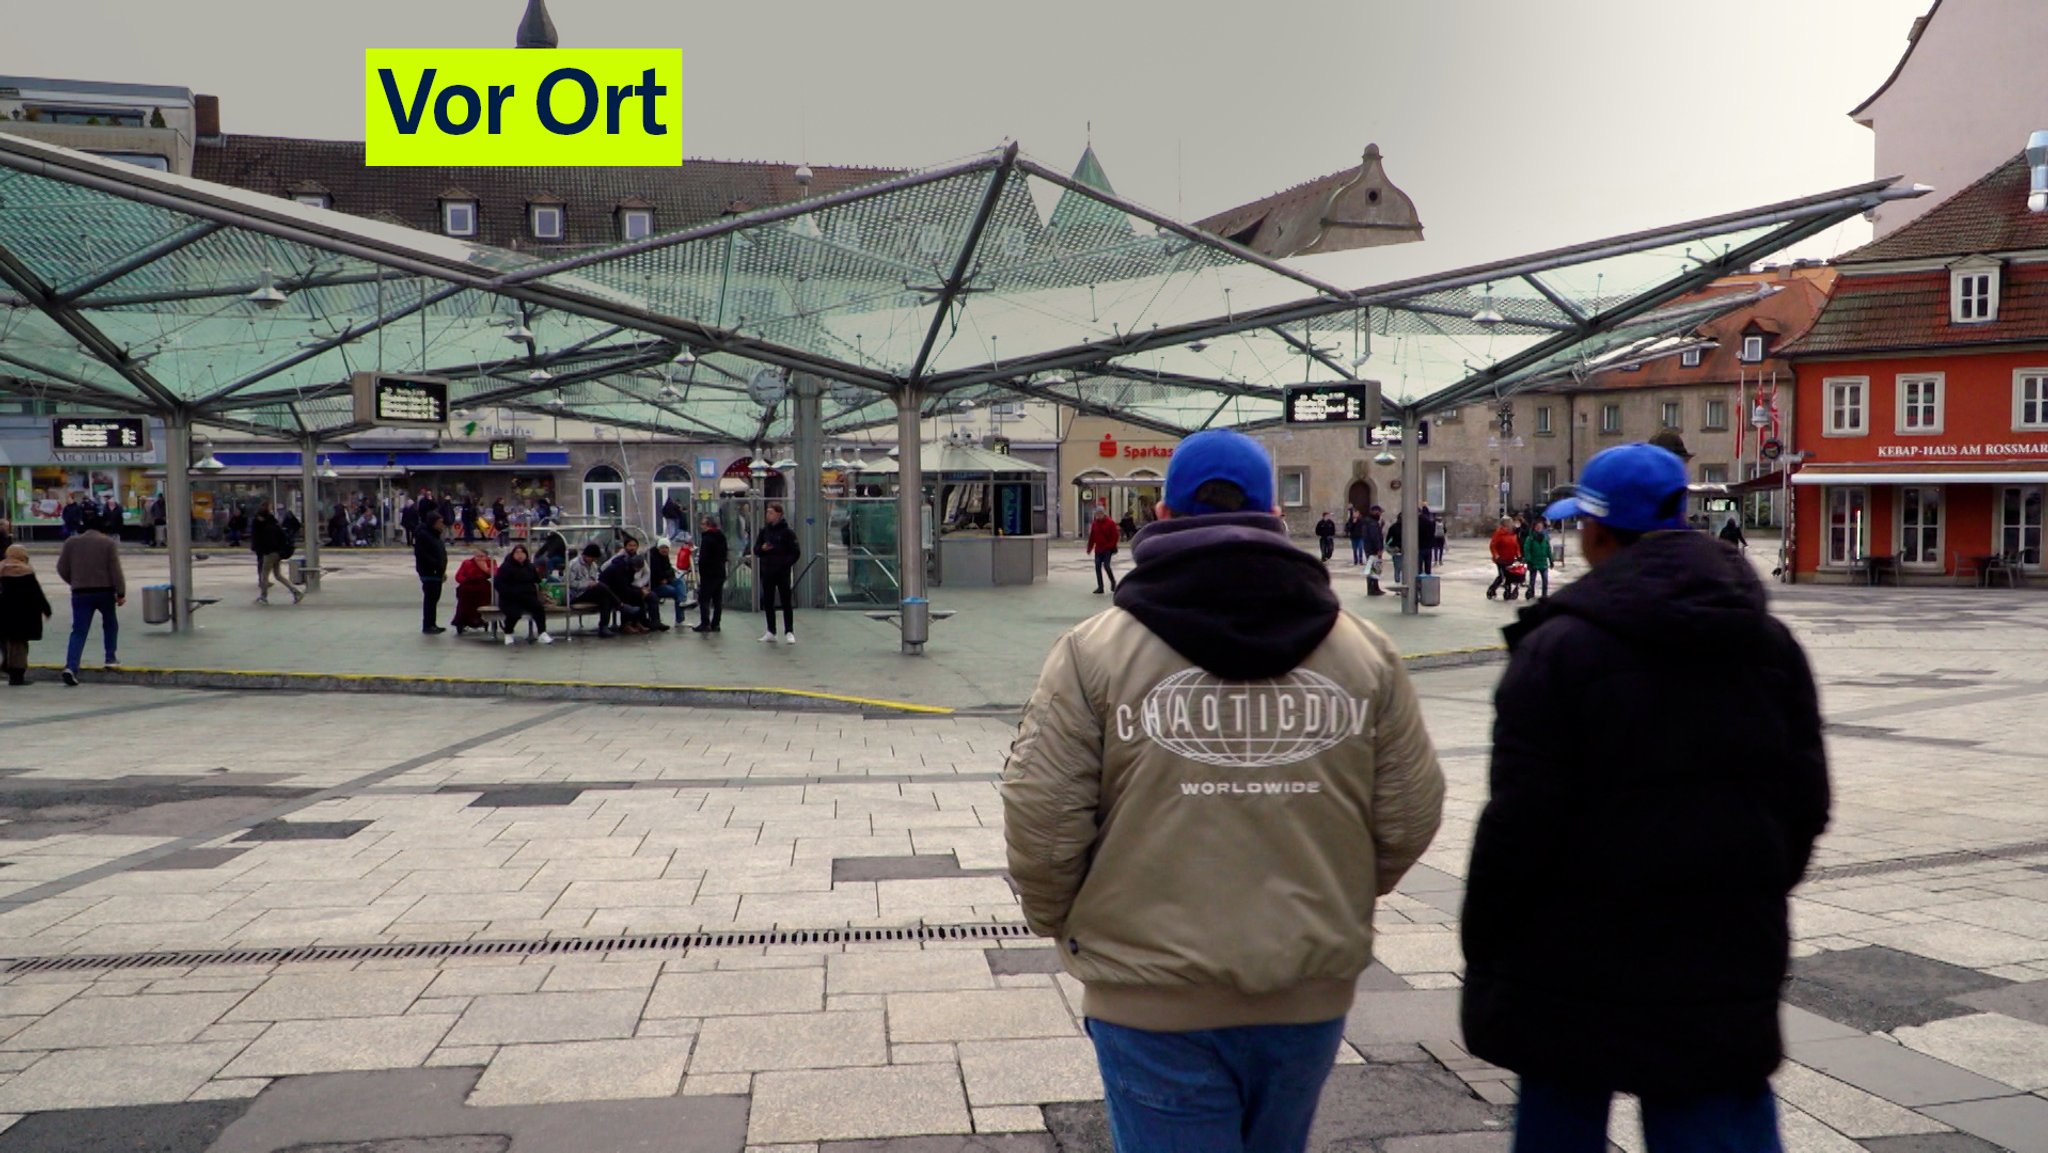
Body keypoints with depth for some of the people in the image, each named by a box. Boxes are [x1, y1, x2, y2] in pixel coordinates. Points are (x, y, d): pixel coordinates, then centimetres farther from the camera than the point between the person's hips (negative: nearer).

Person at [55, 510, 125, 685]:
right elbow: (115, 570, -8)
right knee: (110, 624, 22)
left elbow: (62, 569, 6)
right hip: (105, 591, -1)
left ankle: (71, 666, -17)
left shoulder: (71, 543, 4)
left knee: (79, 631, -2)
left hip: (80, 593, 1)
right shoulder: (108, 543, -3)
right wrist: (121, 593, -5)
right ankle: (111, 658, 24)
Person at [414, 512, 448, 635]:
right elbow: (422, 554, -20)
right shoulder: (422, 535, -12)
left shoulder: (435, 535, 17)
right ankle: (427, 626, -2)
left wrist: (443, 570, 12)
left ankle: (432, 624, 20)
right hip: (428, 572, -9)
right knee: (430, 598, -7)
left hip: (437, 572, 9)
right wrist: (436, 564, -23)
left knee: (435, 598, 12)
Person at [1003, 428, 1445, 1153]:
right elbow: (1409, 820, 2)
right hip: (1312, 989, 4)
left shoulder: (1094, 652, -9)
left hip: (1154, 994, -3)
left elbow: (1042, 824, -11)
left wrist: (1063, 924, 8)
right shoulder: (1366, 653, 0)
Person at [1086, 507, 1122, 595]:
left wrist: (1112, 547, -14)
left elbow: (1115, 536, -7)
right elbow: (1092, 537, 12)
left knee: (1106, 565, -12)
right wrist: (1089, 548, 7)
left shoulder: (1110, 523, -6)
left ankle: (1113, 582, 13)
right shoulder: (1094, 524, 8)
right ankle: (1100, 587, 7)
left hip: (1107, 549, -5)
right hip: (1098, 549, 5)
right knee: (1098, 566, 1)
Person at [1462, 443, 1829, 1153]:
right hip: (1729, 971, 4)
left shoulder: (1558, 647, -14)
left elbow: (1522, 819, -16)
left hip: (1578, 966, -4)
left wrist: (1483, 947, -5)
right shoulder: (1771, 645, 4)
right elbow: (1805, 802, 9)